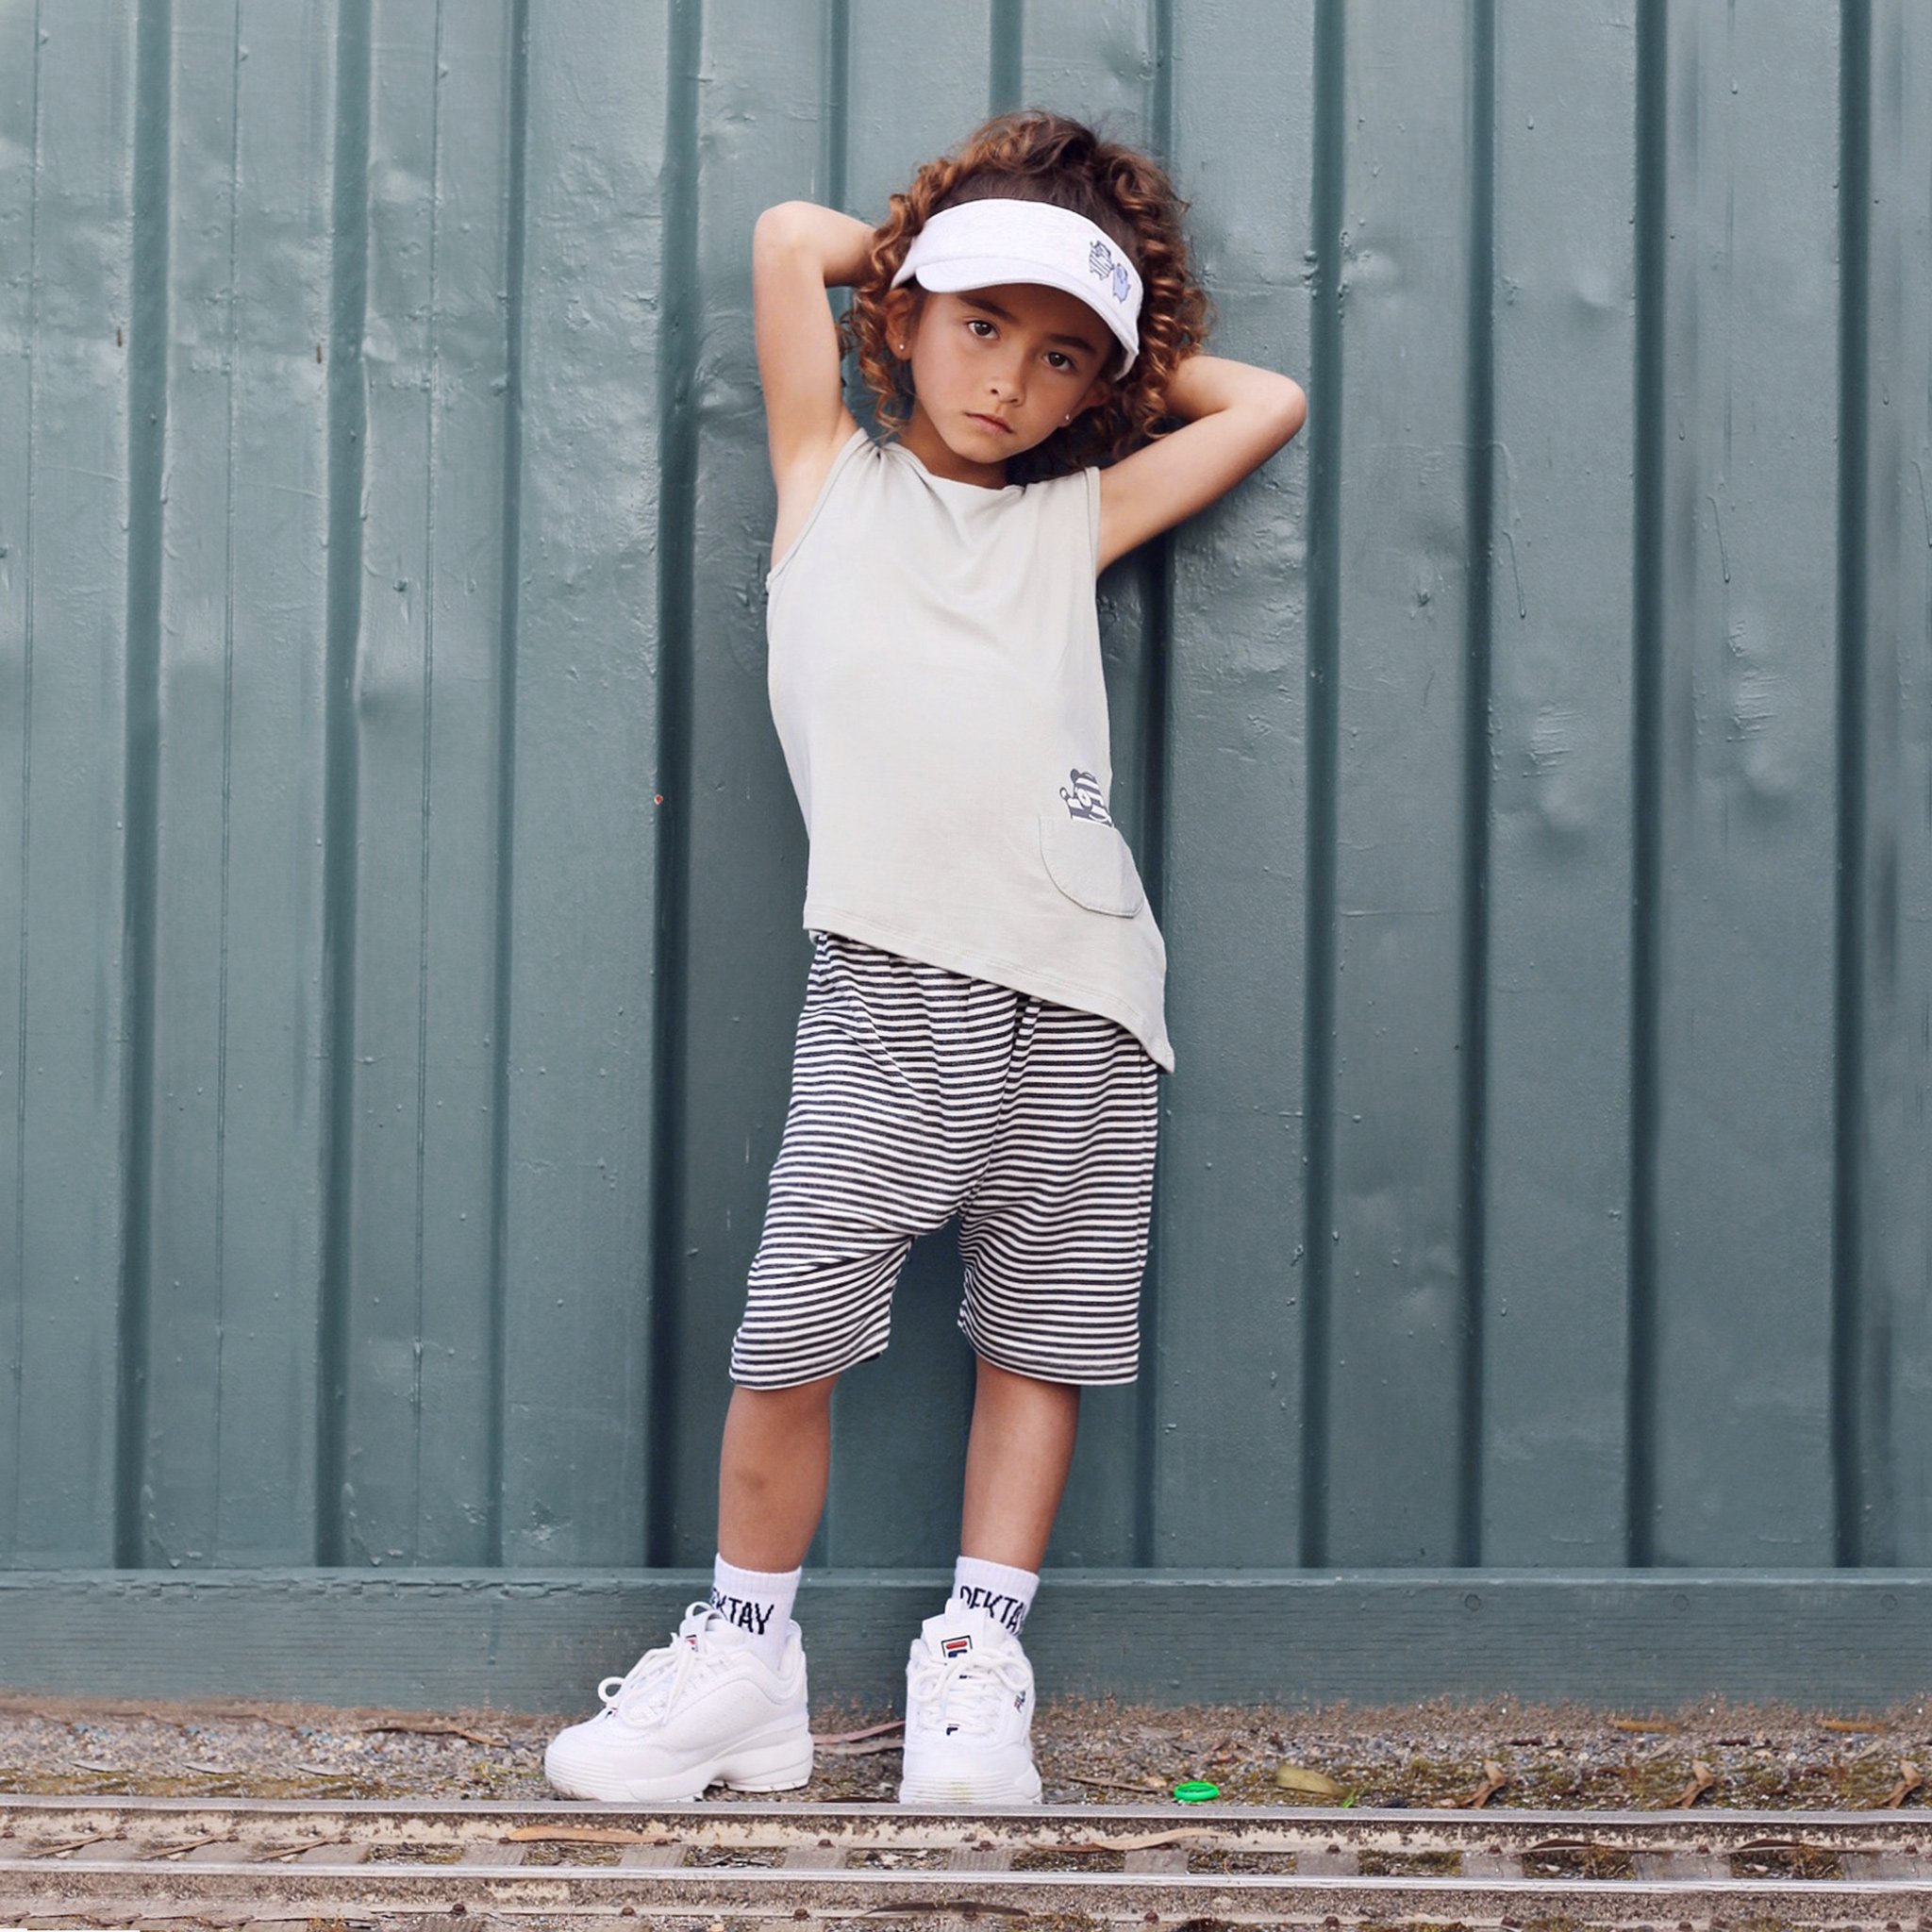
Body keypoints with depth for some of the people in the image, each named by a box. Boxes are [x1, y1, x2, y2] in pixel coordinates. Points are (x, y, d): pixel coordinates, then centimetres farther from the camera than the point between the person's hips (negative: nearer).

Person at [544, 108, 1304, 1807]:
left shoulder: (1070, 520, 19)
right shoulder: (834, 480, 16)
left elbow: (1268, 406, 25)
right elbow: (789, 239, 10)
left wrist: (1121, 348, 26)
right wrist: (934, 264, 22)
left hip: (1079, 992, 3)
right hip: (889, 978, -2)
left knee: (1042, 1338, 4)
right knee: (789, 1336, -6)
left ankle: (976, 1664, 13)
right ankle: (746, 1656, 9)